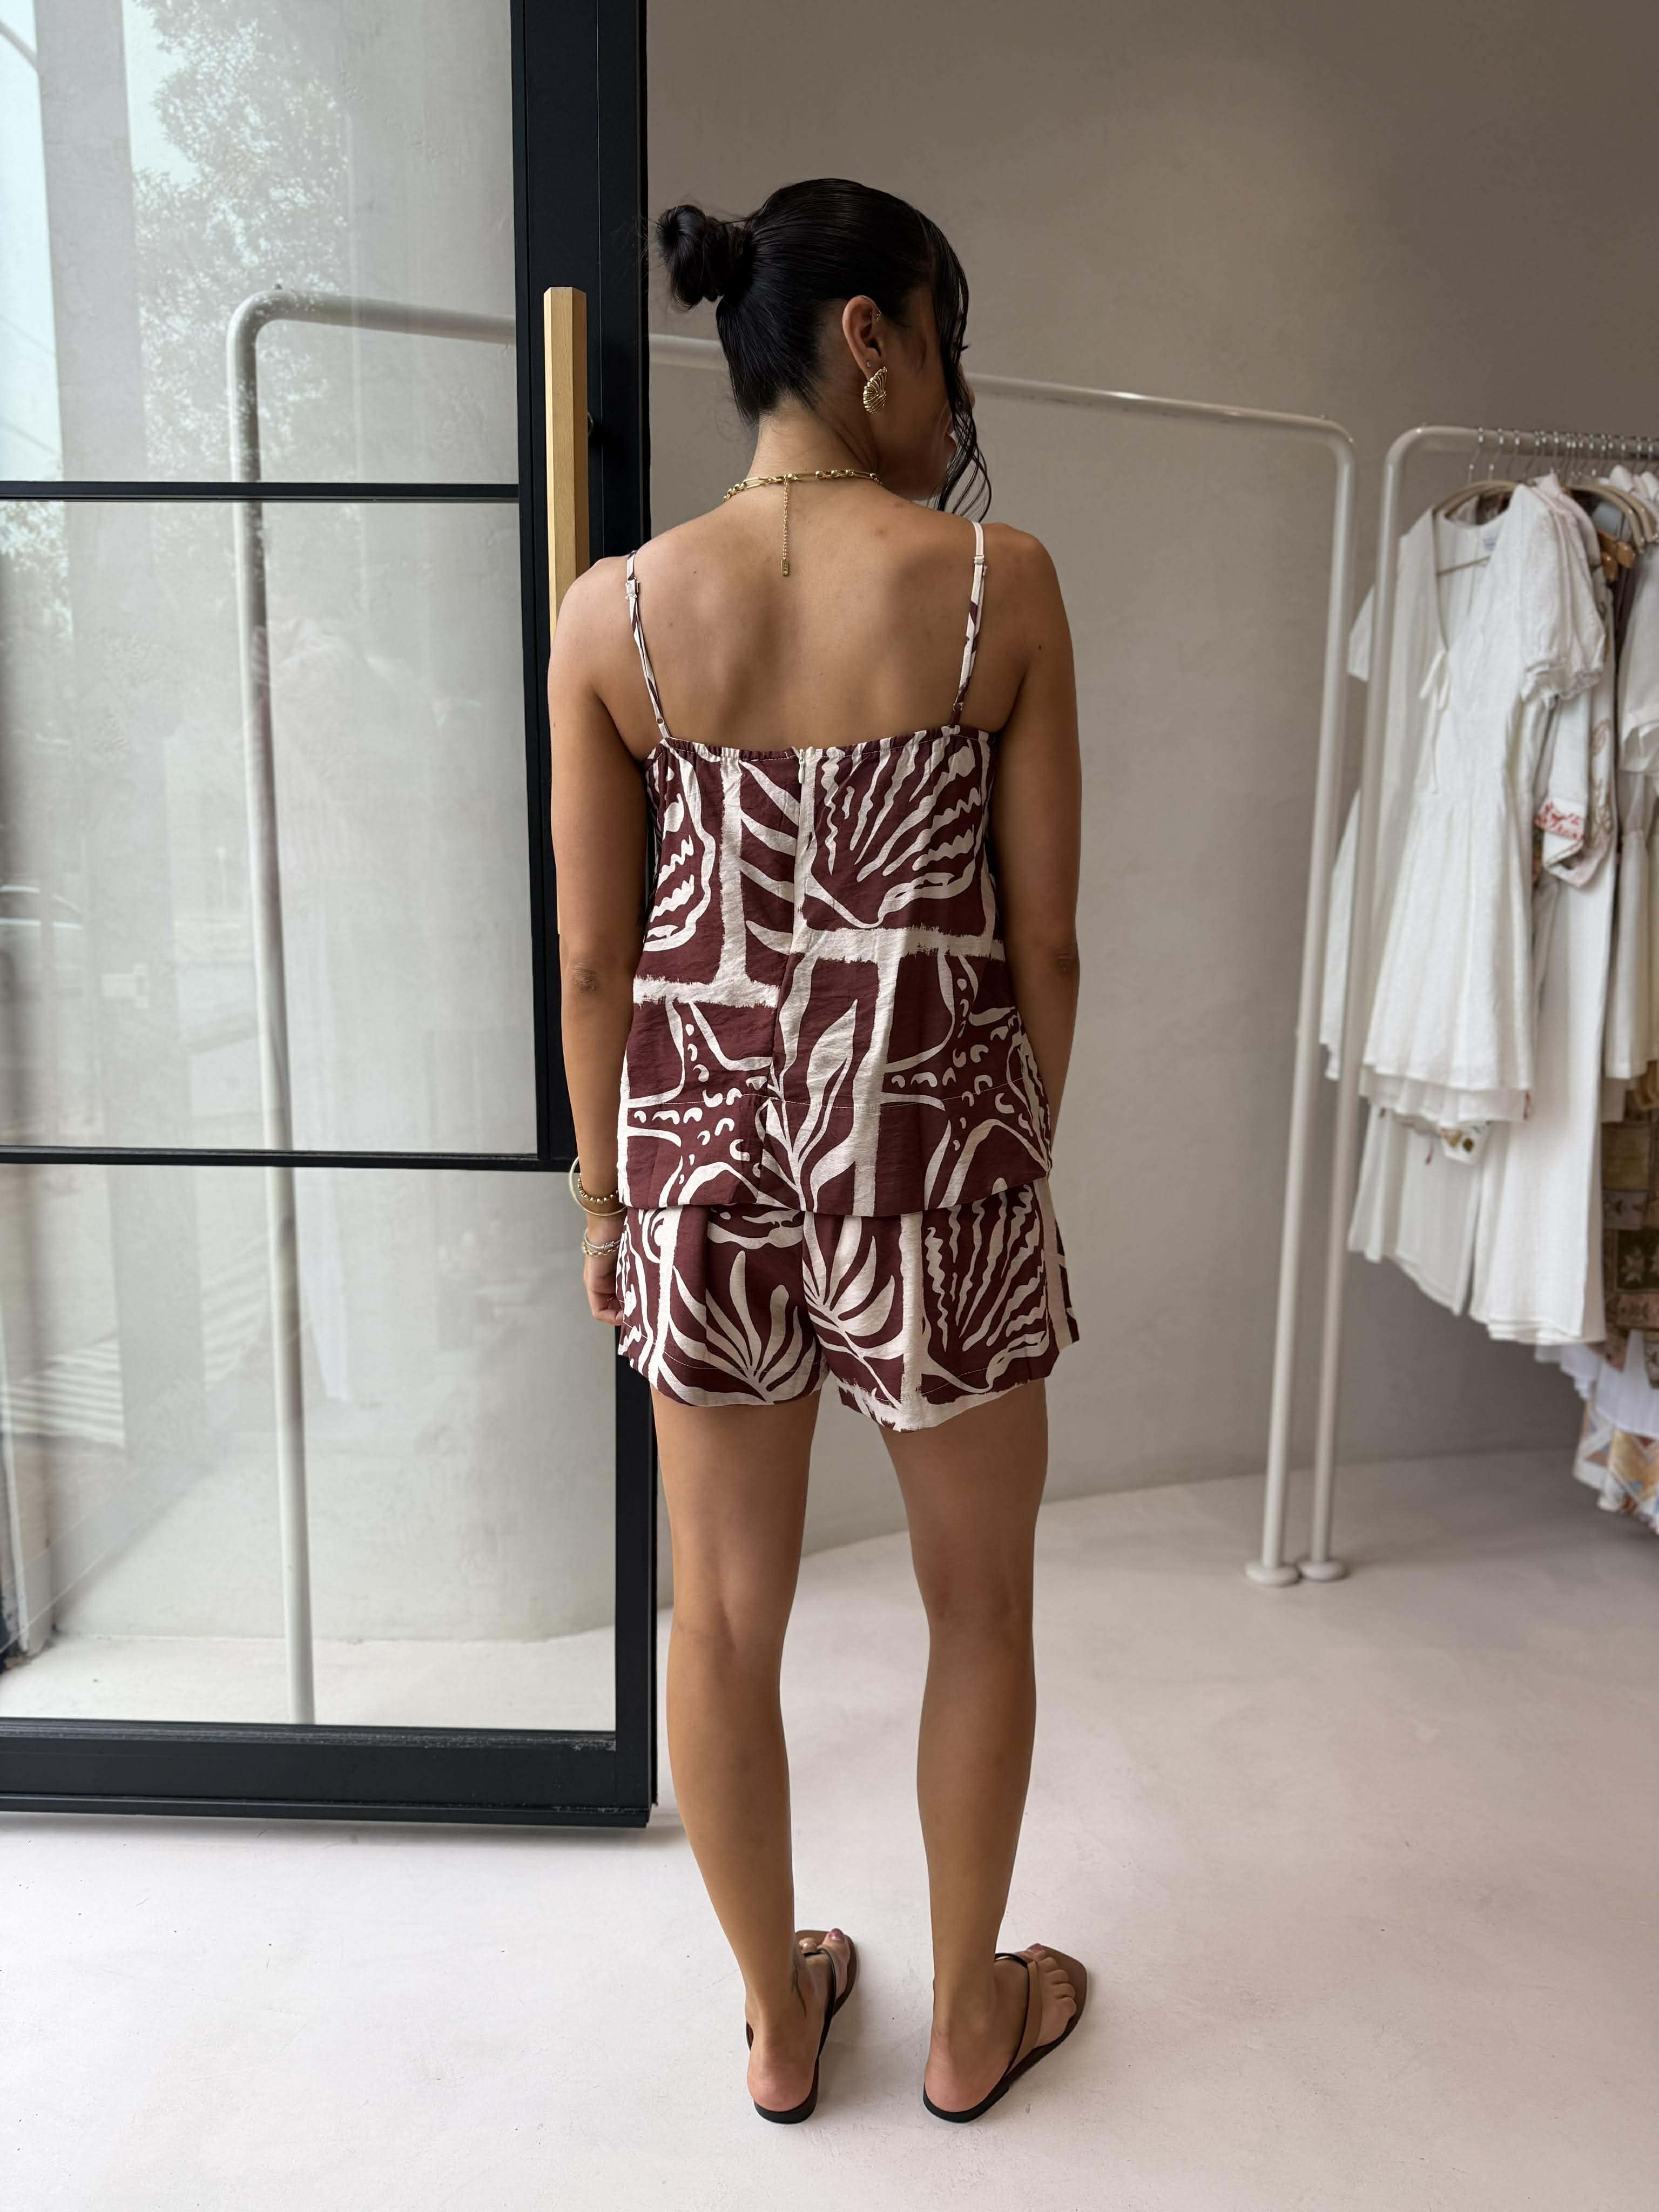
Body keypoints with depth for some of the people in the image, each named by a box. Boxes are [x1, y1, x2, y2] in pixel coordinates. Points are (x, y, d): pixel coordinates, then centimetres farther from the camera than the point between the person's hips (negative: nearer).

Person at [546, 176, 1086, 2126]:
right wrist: (1023, 1151, 11)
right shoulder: (997, 582, -7)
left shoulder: (613, 611, -3)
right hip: (934, 1140, -1)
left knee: (725, 1616, 19)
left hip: (703, 1143, 2)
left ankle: (780, 2018, 42)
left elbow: (593, 959, -1)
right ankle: (969, 2018, 42)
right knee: (979, 1607, 20)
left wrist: (604, 1193, 12)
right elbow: (1043, 943, -5)